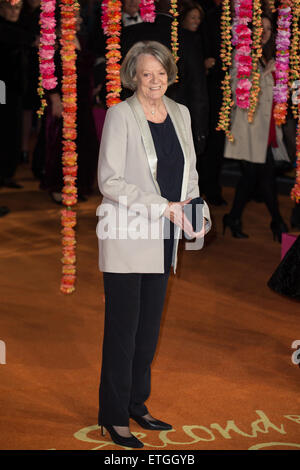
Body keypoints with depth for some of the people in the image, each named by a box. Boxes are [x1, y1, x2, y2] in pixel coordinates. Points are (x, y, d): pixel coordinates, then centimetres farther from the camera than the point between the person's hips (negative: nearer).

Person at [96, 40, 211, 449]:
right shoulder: (120, 115, -10)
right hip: (127, 238, -6)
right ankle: (114, 417, 12)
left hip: (163, 239, 6)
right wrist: (164, 206, -19)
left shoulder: (180, 114, 8)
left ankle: (136, 404, 29)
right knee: (123, 329, 0)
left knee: (149, 327, 14)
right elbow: (109, 181, -15)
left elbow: (189, 171, 17)